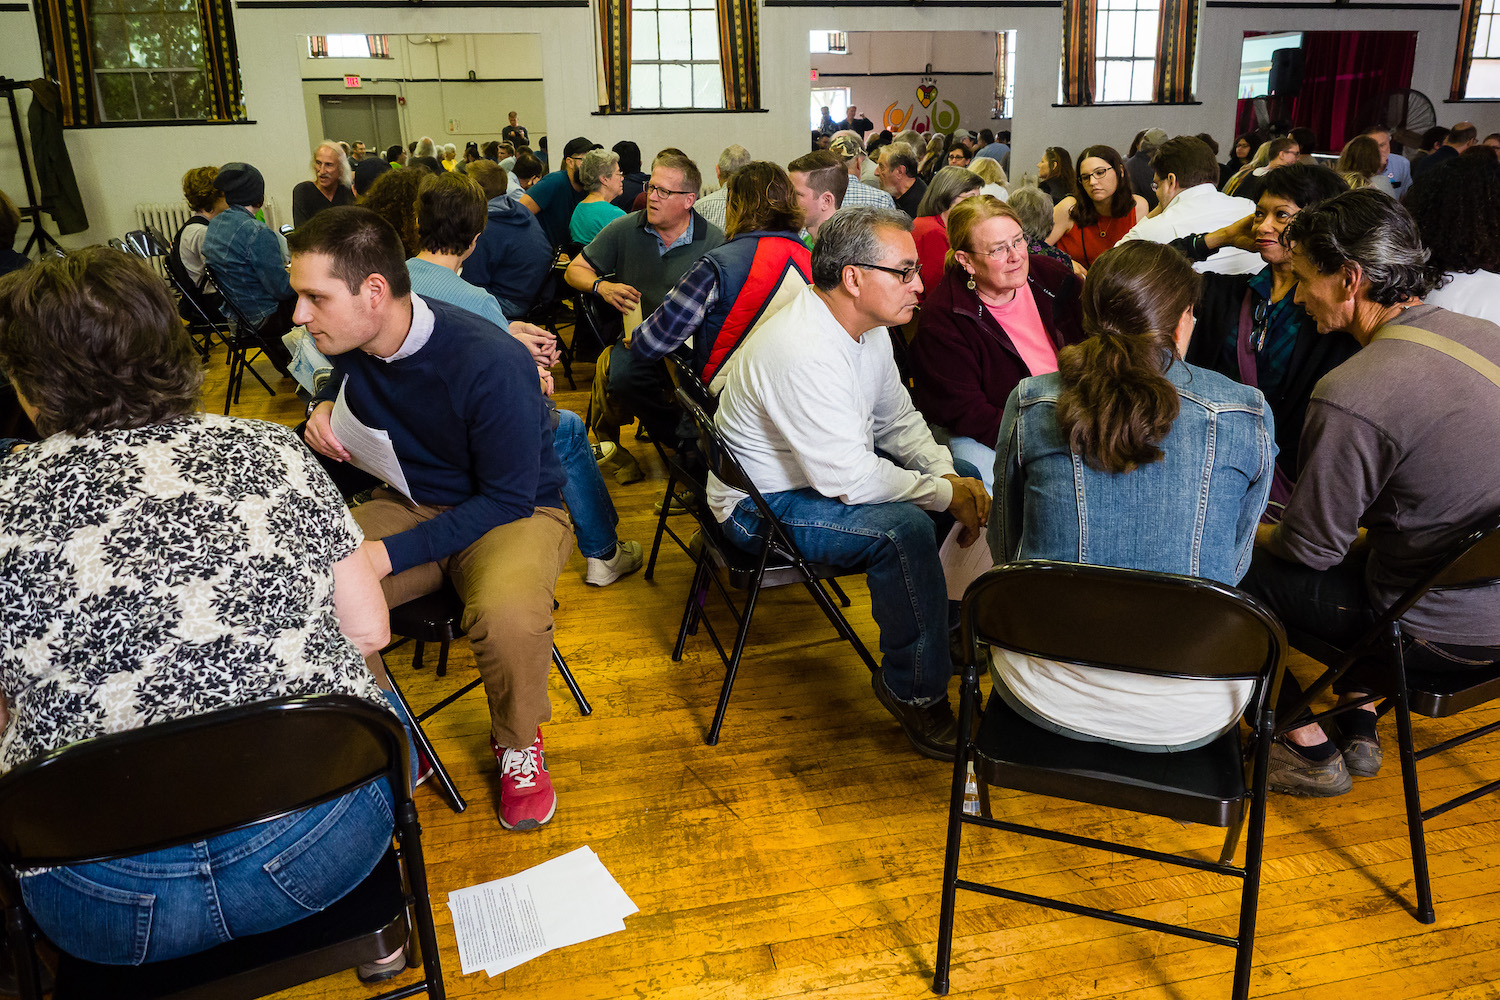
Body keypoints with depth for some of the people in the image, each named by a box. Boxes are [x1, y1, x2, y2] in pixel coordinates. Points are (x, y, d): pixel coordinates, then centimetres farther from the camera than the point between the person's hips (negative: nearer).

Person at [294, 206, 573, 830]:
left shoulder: (490, 364, -27)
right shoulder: (350, 342, -6)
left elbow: (507, 497, -21)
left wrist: (390, 554, -27)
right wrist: (324, 409, -6)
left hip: (515, 512, -6)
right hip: (413, 503, 6)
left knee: (508, 615, -38)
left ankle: (518, 745, -2)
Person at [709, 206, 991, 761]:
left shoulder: (867, 325, -1)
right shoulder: (804, 350, -32)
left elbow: (897, 420, 9)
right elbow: (851, 480, -32)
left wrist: (947, 473, -7)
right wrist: (946, 494, -21)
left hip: (835, 469, 10)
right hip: (764, 505, -10)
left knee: (968, 479, 4)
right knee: (904, 526, -30)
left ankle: (955, 629, 19)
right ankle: (914, 690, -11)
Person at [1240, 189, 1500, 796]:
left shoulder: (1351, 396, -27)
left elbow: (1310, 547, -16)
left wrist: (1252, 535, 6)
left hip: (1440, 630, -8)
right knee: (1356, 549, 31)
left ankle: (1309, 751, 17)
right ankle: (1357, 727, 35)